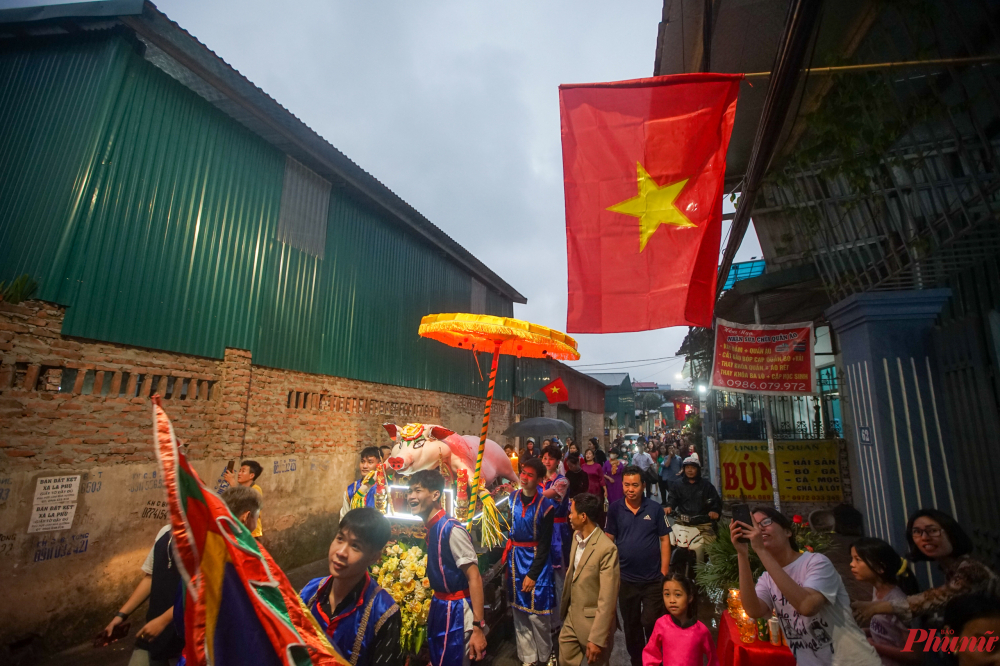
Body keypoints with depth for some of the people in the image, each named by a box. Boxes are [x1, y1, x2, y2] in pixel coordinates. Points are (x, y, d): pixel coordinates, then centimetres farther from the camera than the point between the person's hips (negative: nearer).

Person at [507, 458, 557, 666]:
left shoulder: (545, 506, -13)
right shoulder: (511, 498, -2)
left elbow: (544, 545, -10)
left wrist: (532, 574, -11)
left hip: (537, 560, -4)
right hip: (515, 560, 4)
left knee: (537, 614, 2)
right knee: (519, 611, 13)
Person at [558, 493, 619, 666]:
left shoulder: (607, 549, -27)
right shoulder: (576, 536, -1)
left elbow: (607, 600, -24)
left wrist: (597, 639, -21)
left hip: (593, 622, -7)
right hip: (571, 617, 7)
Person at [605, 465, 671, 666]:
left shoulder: (655, 508, -9)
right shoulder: (614, 509, -7)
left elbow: (664, 539, -4)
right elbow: (609, 540, -1)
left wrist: (664, 573, -6)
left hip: (653, 579, -2)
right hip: (626, 579, 2)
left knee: (651, 623, 8)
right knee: (631, 625, 18)